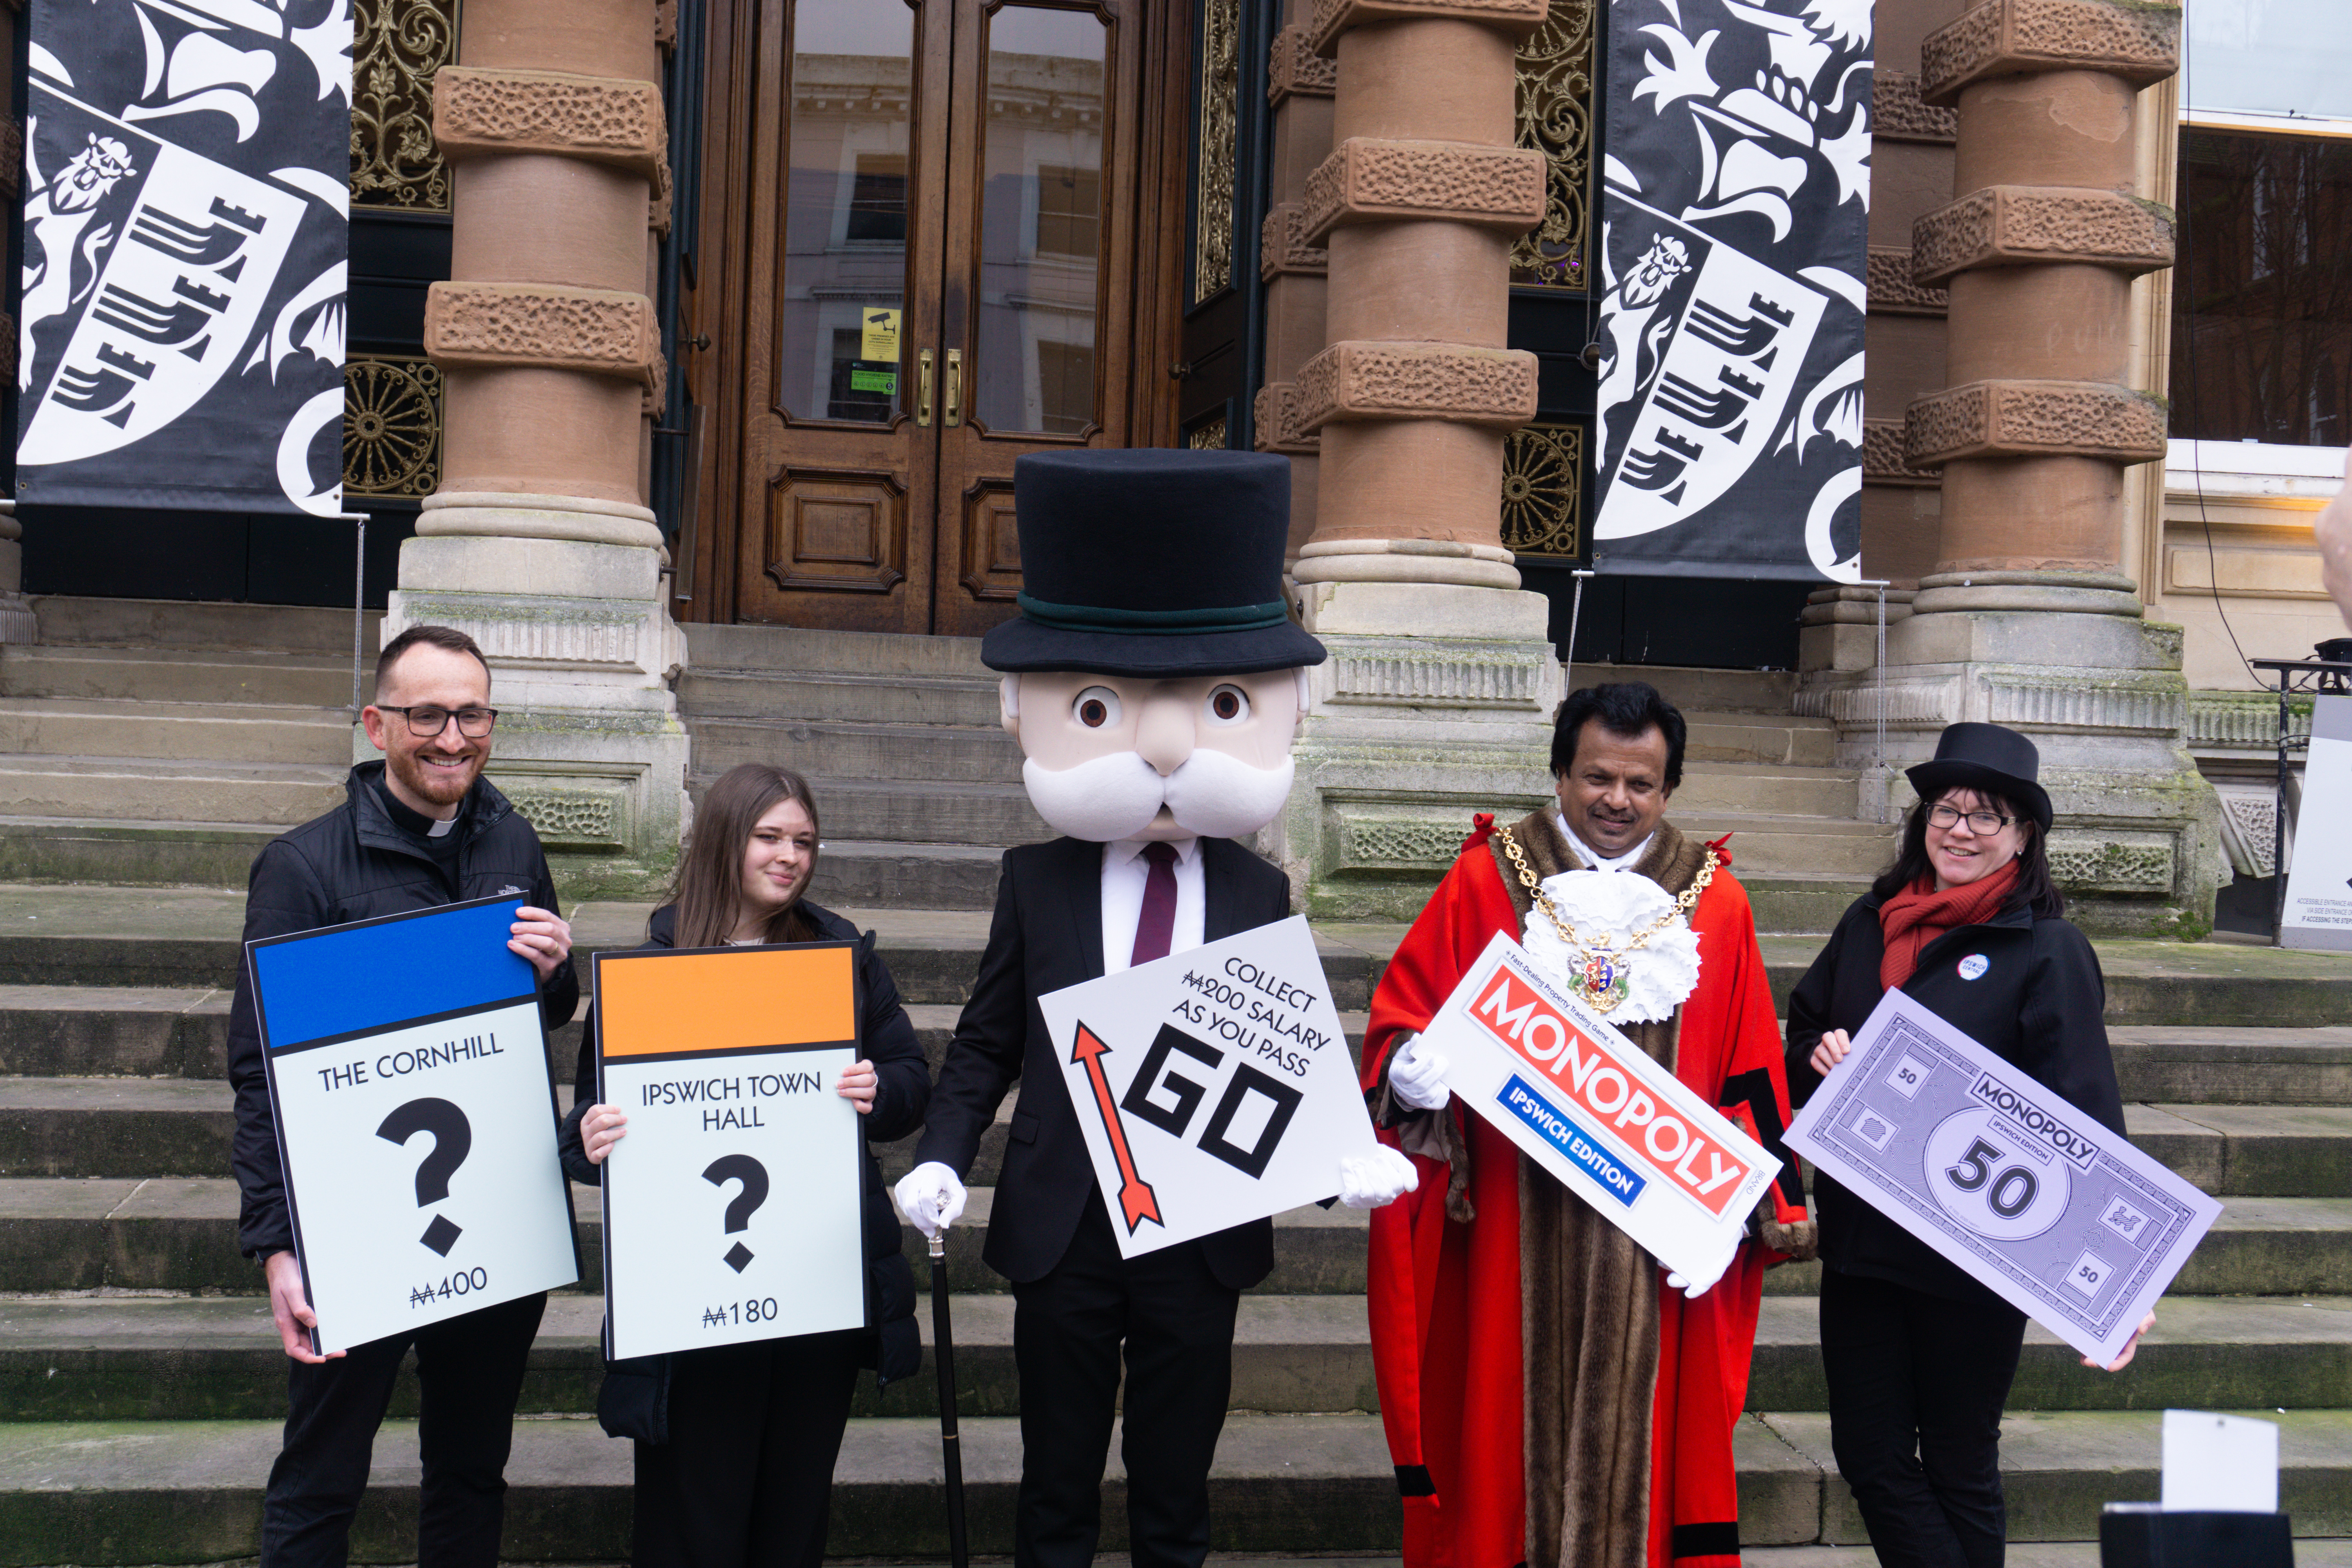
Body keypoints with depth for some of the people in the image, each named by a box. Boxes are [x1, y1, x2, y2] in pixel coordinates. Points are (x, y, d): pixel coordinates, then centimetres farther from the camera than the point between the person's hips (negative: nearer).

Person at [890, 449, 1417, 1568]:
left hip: (1203, 1229, 0)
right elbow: (984, 1044, 3)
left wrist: (1348, 1154, -15)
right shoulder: (1035, 882, 0)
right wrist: (941, 1157, -11)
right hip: (1064, 1225, 0)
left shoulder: (1260, 896, 1)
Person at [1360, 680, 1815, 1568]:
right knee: (1508, 1425, 3)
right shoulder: (1485, 881, 5)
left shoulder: (1715, 904, 8)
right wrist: (1415, 1070, -17)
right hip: (1509, 1225, 0)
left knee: (1634, 1425, 4)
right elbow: (1398, 1022, 5)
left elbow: (1749, 1081, 7)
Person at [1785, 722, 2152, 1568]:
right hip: (1858, 1236, 5)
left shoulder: (2049, 951, -8)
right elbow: (1800, 1032, 19)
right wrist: (1818, 1054, -6)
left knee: (1959, 1466, 10)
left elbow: (2083, 1117, -15)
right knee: (1870, 1456, 7)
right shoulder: (1868, 922, 8)